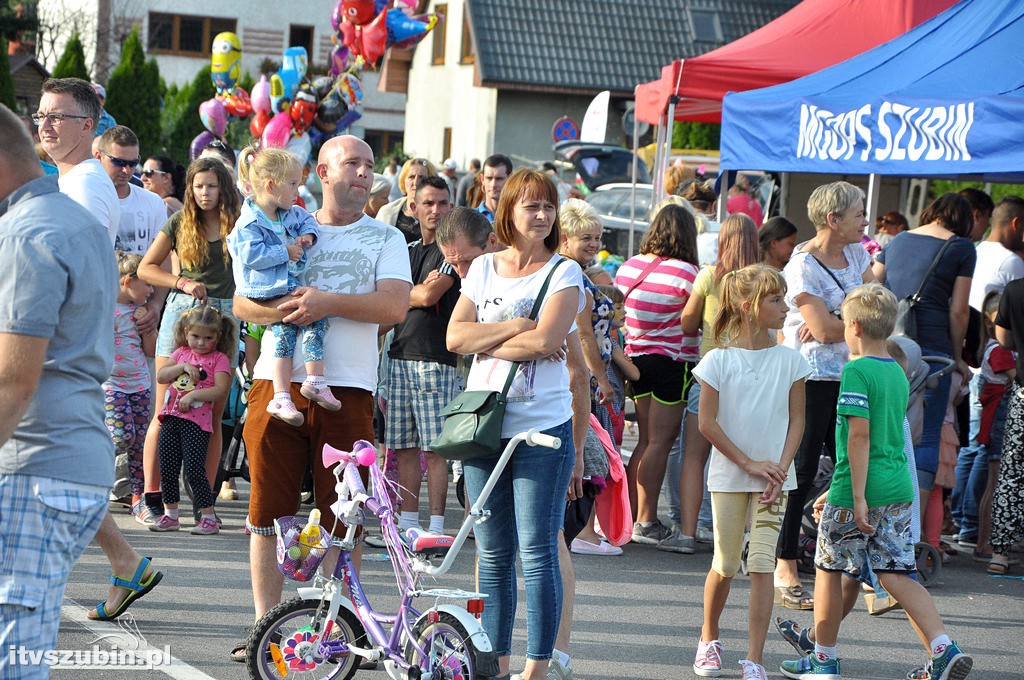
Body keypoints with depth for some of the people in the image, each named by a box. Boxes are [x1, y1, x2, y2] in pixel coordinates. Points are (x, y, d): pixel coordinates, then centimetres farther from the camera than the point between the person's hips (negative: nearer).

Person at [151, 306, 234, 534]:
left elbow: (221, 390, -10)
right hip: (171, 418, 5)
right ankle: (170, 515, 19)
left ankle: (208, 516, -4)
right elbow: (161, 376, 6)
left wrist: (194, 395, -18)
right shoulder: (181, 353, 15)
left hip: (197, 422, -5)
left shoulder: (219, 359, 0)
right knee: (167, 468, 7)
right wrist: (182, 367, -7)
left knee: (194, 469, -11)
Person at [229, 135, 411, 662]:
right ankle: (265, 624, 8)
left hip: (346, 390, -1)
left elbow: (394, 306, -5)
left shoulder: (386, 239, 11)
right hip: (277, 382, 1)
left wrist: (328, 302, -16)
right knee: (267, 510, 1)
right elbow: (243, 302, 6)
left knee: (342, 517, 0)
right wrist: (287, 311, -14)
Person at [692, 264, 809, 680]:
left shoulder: (789, 360, 1)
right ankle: (708, 639, 31)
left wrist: (780, 468, -8)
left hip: (772, 475, 1)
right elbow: (707, 422, -6)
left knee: (762, 563, -7)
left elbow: (797, 420, 4)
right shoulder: (719, 360, -6)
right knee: (725, 564, 6)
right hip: (729, 475, -1)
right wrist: (749, 463, -9)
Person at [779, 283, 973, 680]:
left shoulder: (856, 371, -12)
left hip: (857, 489, -7)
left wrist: (857, 496, -19)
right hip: (899, 489, 7)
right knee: (896, 574, 7)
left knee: (828, 569, 9)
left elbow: (859, 435, -20)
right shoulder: (897, 372, 13)